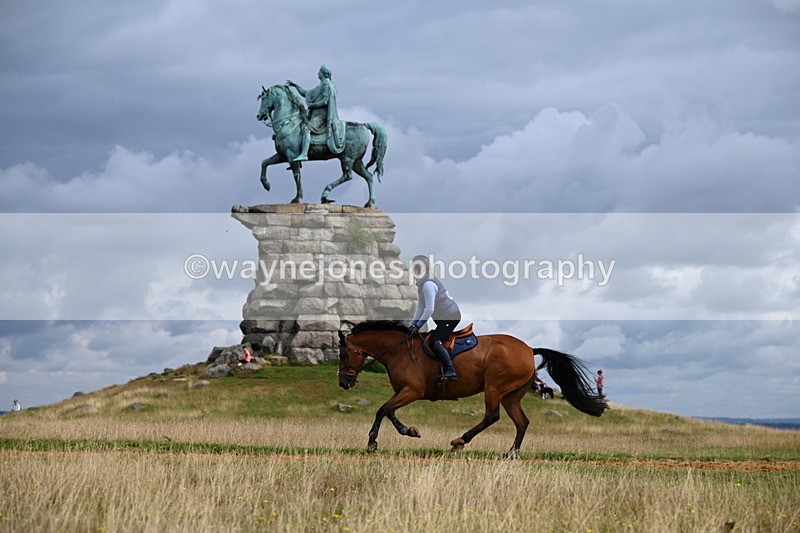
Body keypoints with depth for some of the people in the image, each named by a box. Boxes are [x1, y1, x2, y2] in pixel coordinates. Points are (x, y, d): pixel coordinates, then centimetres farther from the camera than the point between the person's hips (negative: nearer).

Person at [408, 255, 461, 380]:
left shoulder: (428, 284, -21)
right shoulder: (421, 283, 13)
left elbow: (429, 309, -25)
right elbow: (420, 307, 17)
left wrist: (418, 326, -19)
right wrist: (413, 324, 9)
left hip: (450, 317, -11)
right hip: (441, 318, 11)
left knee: (434, 342, -20)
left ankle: (450, 371, -26)